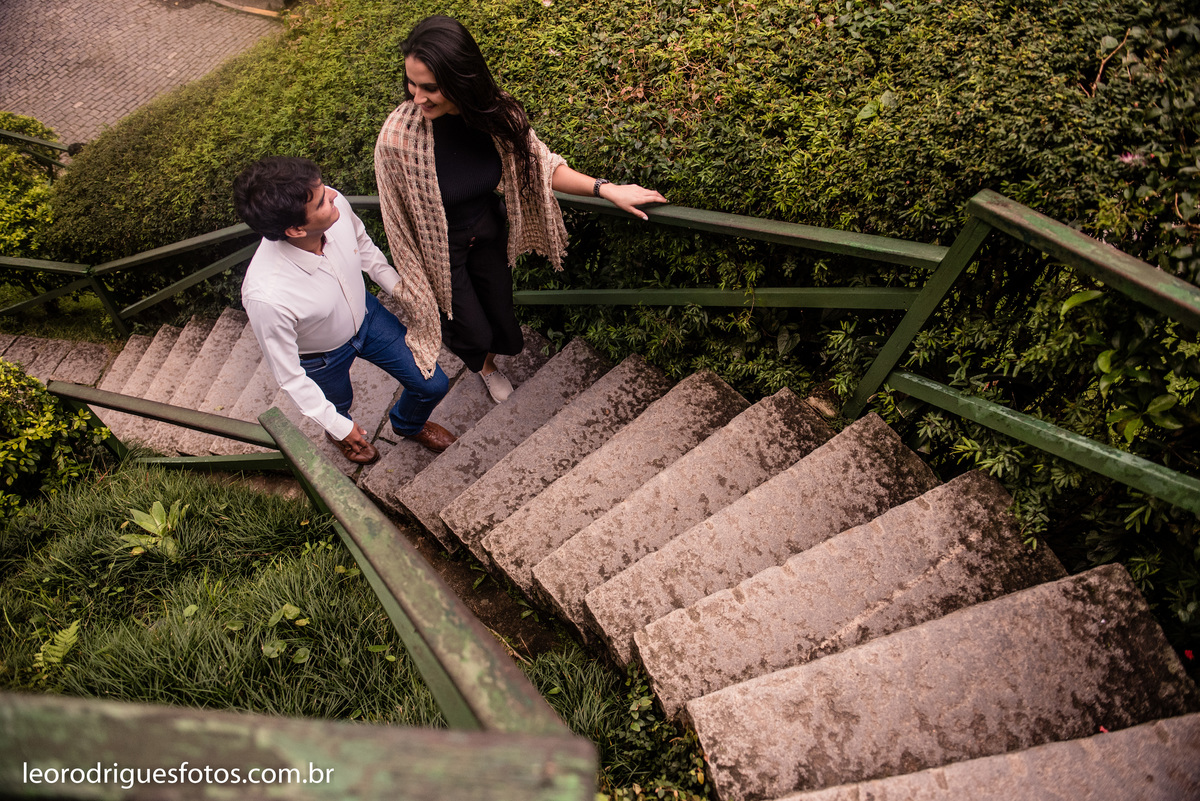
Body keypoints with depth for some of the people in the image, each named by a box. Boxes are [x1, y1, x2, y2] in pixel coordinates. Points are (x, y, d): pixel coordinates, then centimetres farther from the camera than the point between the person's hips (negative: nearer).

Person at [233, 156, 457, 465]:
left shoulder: (336, 207, -32)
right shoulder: (267, 297, -43)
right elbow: (288, 375, -25)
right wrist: (339, 427, -14)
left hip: (366, 315, 4)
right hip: (321, 356, -3)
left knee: (433, 385, 13)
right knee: (337, 408, 27)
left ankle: (409, 424, 50)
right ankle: (338, 431, 68)